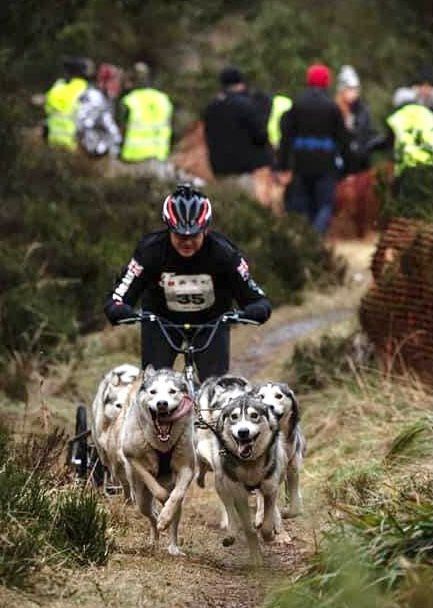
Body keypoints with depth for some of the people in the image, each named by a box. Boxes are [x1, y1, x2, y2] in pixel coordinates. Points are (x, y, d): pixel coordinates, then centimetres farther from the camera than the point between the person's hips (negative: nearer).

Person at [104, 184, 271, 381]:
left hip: (210, 322, 0)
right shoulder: (150, 250, -26)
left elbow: (256, 298, -25)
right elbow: (117, 298, -28)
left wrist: (257, 310, -49)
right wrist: (119, 311, -52)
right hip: (161, 321, 0)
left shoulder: (223, 252, -26)